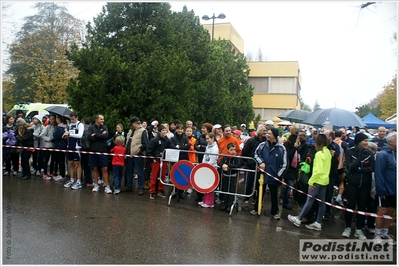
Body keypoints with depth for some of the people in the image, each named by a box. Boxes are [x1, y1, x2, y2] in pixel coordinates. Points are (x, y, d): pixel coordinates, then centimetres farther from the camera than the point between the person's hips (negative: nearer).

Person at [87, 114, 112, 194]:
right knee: (95, 169, 10)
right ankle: (96, 185, 21)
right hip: (93, 151, 0)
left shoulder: (104, 127, 6)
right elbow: (89, 137, -11)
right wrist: (101, 135, -10)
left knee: (104, 169, -1)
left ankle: (107, 186, 4)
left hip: (103, 151, 0)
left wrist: (95, 135, -9)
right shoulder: (91, 127, 3)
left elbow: (106, 136, -12)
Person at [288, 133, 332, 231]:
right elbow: (325, 167, 8)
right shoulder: (328, 152, 7)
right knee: (321, 202, 9)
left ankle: (298, 219, 8)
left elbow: (318, 170, -21)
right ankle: (318, 223, 17)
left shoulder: (319, 154, -18)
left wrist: (311, 181, -14)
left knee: (309, 200, -1)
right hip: (325, 180, 8)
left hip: (317, 180, -8)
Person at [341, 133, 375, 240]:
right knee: (351, 205, 5)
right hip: (352, 184, -2)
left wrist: (359, 169, -17)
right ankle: (348, 227, 20)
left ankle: (359, 229, 21)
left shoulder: (369, 153, 0)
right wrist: (360, 158, -24)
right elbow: (349, 167, -17)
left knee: (362, 207, 8)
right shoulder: (350, 152, -7)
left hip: (365, 185, 2)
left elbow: (372, 168, -6)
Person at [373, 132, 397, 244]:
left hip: (394, 190, 6)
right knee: (382, 211, 2)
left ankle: (384, 233, 26)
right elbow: (378, 173, -18)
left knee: (390, 212, 13)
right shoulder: (383, 154, -14)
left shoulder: (395, 154, 4)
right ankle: (378, 234, 15)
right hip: (386, 190, -6)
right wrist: (381, 190, -20)